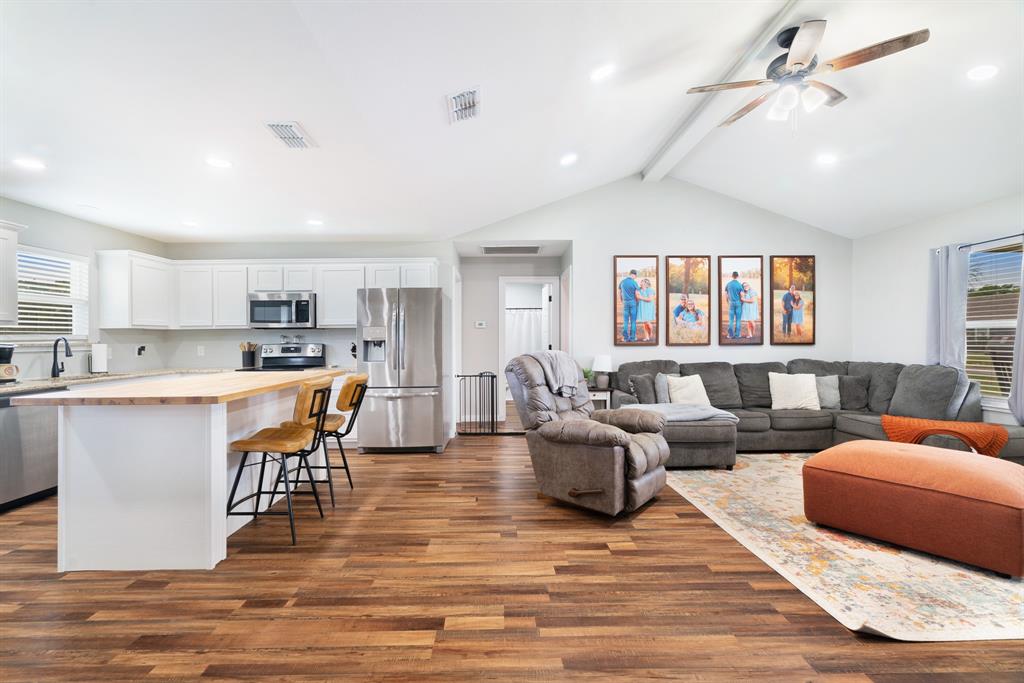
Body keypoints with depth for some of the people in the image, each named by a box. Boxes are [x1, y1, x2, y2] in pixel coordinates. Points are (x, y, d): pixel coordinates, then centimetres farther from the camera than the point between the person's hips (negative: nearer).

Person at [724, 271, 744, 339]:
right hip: (738, 303, -2)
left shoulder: (728, 284, 2)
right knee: (737, 319, 4)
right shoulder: (739, 285, -8)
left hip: (731, 303, 2)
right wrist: (743, 303, 8)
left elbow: (726, 295, 7)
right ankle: (737, 335, 6)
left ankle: (731, 334, 2)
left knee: (731, 319, 7)